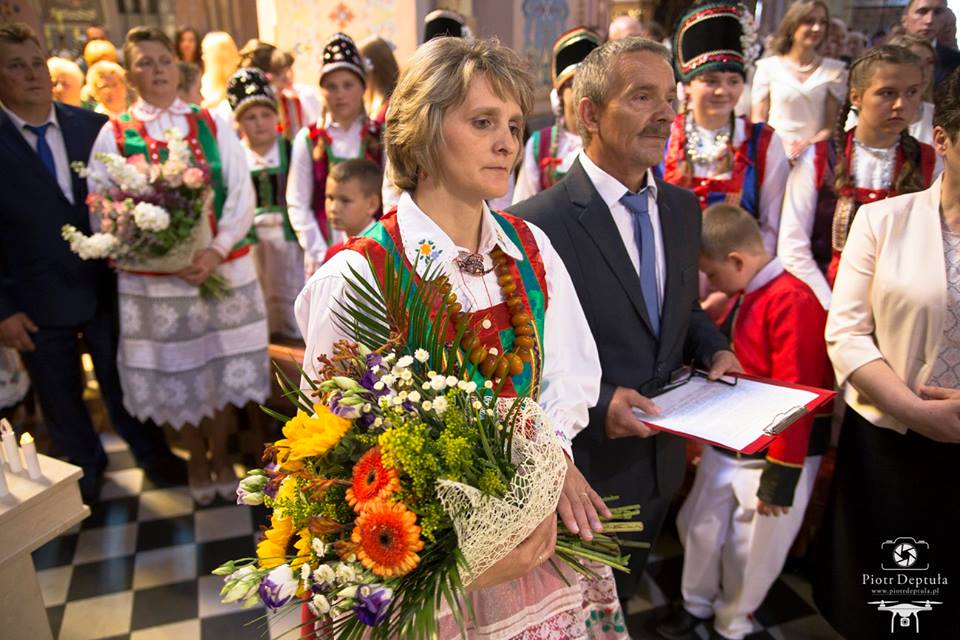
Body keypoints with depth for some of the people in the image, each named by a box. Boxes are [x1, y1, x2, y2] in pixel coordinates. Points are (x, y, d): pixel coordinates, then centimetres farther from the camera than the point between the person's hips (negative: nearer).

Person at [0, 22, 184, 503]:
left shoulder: (94, 126, -2)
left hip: (106, 288, 1)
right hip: (39, 305, -1)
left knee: (122, 383, 19)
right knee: (60, 400, 18)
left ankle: (152, 454, 41)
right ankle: (84, 469, 42)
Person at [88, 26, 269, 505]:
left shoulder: (213, 124, 5)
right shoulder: (114, 135, 1)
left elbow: (241, 194, -1)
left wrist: (218, 250, -15)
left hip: (223, 267, 1)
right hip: (154, 278, -1)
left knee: (221, 366, 11)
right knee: (176, 373, 10)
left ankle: (221, 455, 33)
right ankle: (196, 461, 33)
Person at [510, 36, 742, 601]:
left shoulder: (683, 207, 2)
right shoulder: (537, 224, -23)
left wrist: (713, 350, -4)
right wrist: (597, 405, -27)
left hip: (661, 463, 6)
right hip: (582, 470, -6)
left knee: (621, 599, 30)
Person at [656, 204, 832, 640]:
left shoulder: (792, 300, -22)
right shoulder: (749, 296, 7)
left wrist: (780, 477, -19)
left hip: (774, 452, -8)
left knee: (753, 548, 10)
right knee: (698, 525, 17)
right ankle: (697, 603, 42)